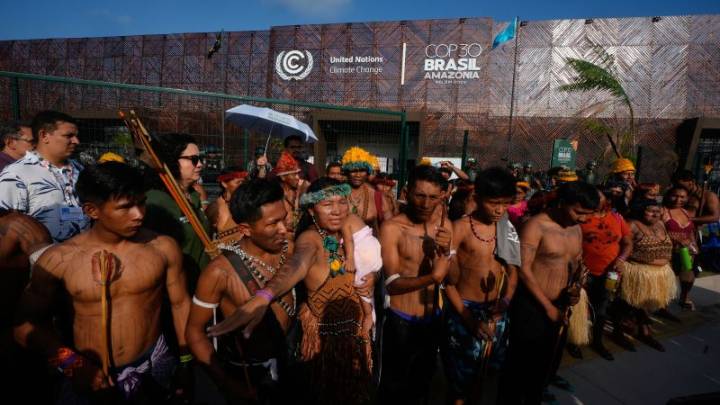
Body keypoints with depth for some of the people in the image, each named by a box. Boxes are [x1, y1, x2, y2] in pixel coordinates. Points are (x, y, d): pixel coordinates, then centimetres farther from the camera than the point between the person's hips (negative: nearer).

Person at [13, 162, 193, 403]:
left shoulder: (163, 247, -10)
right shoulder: (58, 260, -11)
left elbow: (180, 303, 0)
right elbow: (26, 323, -2)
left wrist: (186, 363, 5)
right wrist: (70, 363, -13)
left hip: (154, 368, 1)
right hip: (91, 378, -1)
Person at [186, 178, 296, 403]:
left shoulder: (287, 250, -11)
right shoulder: (220, 272, -25)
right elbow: (195, 332, -15)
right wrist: (229, 385, -15)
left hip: (286, 358, 5)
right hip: (246, 370, -5)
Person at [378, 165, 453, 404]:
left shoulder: (444, 226, -2)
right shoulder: (391, 228, -19)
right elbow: (393, 284, -22)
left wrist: (445, 252, -23)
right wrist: (431, 277, -36)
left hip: (434, 320, 5)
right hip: (401, 322, -5)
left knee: (423, 383, 25)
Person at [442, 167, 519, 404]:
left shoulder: (508, 229, 3)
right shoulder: (460, 228, -13)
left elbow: (513, 272, 9)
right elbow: (447, 279, -12)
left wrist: (506, 300, -9)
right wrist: (467, 317, -16)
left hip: (496, 313, 5)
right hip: (464, 310, -4)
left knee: (481, 376, 20)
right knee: (459, 381, 7)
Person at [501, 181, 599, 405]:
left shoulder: (576, 229, 7)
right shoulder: (536, 226, -17)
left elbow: (578, 263, 17)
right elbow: (523, 269, -19)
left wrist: (577, 286, -4)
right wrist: (547, 306, -15)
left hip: (560, 307, 7)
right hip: (532, 307, -7)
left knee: (547, 366, 20)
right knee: (522, 367, 6)